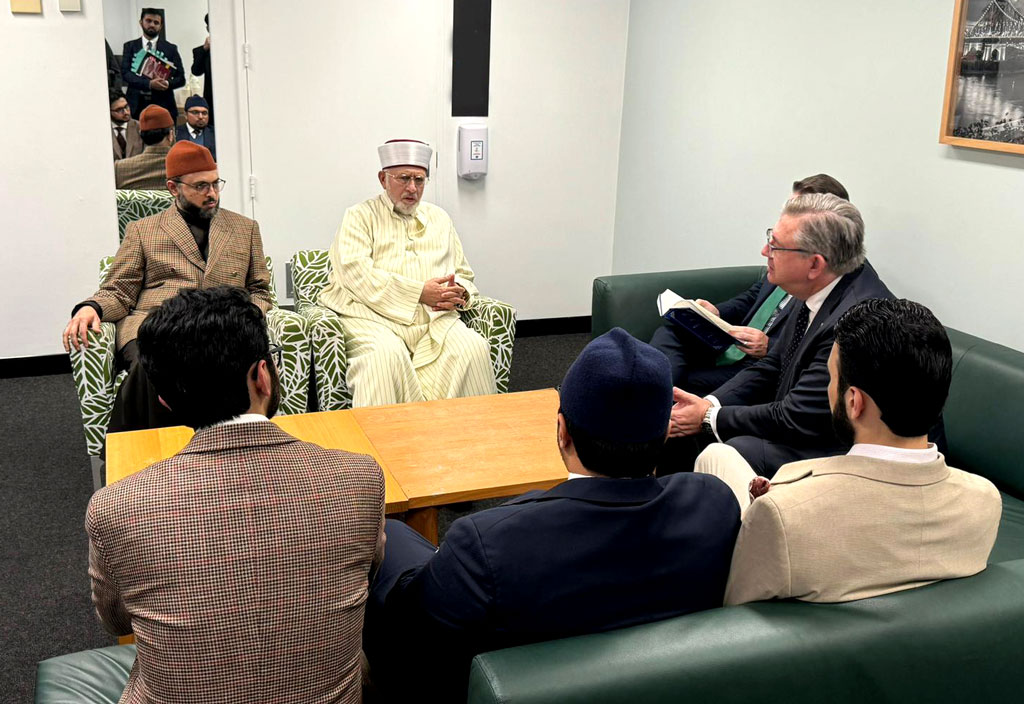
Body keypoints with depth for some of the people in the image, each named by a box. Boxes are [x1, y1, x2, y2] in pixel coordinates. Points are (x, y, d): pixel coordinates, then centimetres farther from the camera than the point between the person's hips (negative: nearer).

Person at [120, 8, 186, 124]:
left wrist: (168, 83, -15)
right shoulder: (130, 46, 12)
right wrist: (149, 84, -16)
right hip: (137, 105, 0)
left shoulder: (170, 49, 11)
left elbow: (180, 78, 9)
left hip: (163, 106, 0)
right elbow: (125, 73, 1)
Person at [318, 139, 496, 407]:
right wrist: (419, 292, -13)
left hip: (434, 315, 4)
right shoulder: (360, 216, 10)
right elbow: (355, 272, -7)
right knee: (386, 353, -36)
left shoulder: (439, 218, 25)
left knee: (473, 348, -25)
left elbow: (463, 274, 26)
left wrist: (460, 294, -1)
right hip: (374, 314, -3)